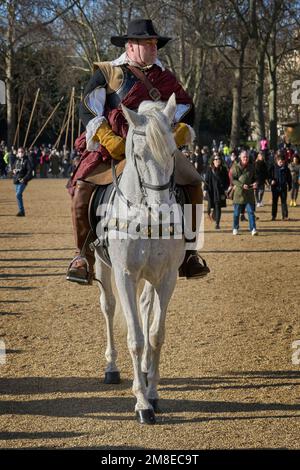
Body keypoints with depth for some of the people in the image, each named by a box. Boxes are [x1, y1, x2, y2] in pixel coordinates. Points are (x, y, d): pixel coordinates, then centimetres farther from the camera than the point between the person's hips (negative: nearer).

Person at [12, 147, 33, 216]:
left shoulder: (26, 160, -6)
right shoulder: (17, 161, 14)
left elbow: (30, 170, -12)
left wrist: (25, 179, -18)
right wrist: (14, 171, 3)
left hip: (22, 181, -8)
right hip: (16, 181, 8)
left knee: (18, 194, -19)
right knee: (18, 195, 10)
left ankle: (21, 211, -17)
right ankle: (21, 211, 19)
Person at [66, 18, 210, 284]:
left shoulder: (164, 77, 16)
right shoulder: (107, 73, 4)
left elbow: (186, 107, 18)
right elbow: (87, 109, -4)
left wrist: (181, 131, -4)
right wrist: (108, 139, -18)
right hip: (113, 147, -3)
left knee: (193, 184, -11)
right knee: (82, 189, -24)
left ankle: (187, 251, 2)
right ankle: (84, 255, -7)